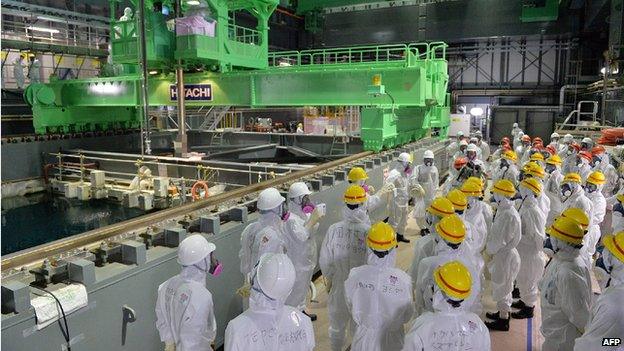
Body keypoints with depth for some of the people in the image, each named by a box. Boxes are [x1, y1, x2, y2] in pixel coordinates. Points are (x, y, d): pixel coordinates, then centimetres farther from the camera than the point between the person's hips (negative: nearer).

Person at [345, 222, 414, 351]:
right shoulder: (403, 279, -24)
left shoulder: (355, 275, -23)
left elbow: (351, 307, -7)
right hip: (392, 340, 0)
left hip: (364, 338, 0)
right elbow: (407, 316, -9)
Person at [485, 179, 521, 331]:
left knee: (501, 287, 6)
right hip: (502, 254, 9)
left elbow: (500, 240, -24)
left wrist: (489, 250, -10)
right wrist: (490, 246, 0)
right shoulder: (504, 210, 3)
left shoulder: (508, 215, -27)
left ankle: (503, 321, 22)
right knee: (503, 287, 23)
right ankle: (503, 313, 39)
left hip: (505, 256, -9)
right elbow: (496, 233, 10)